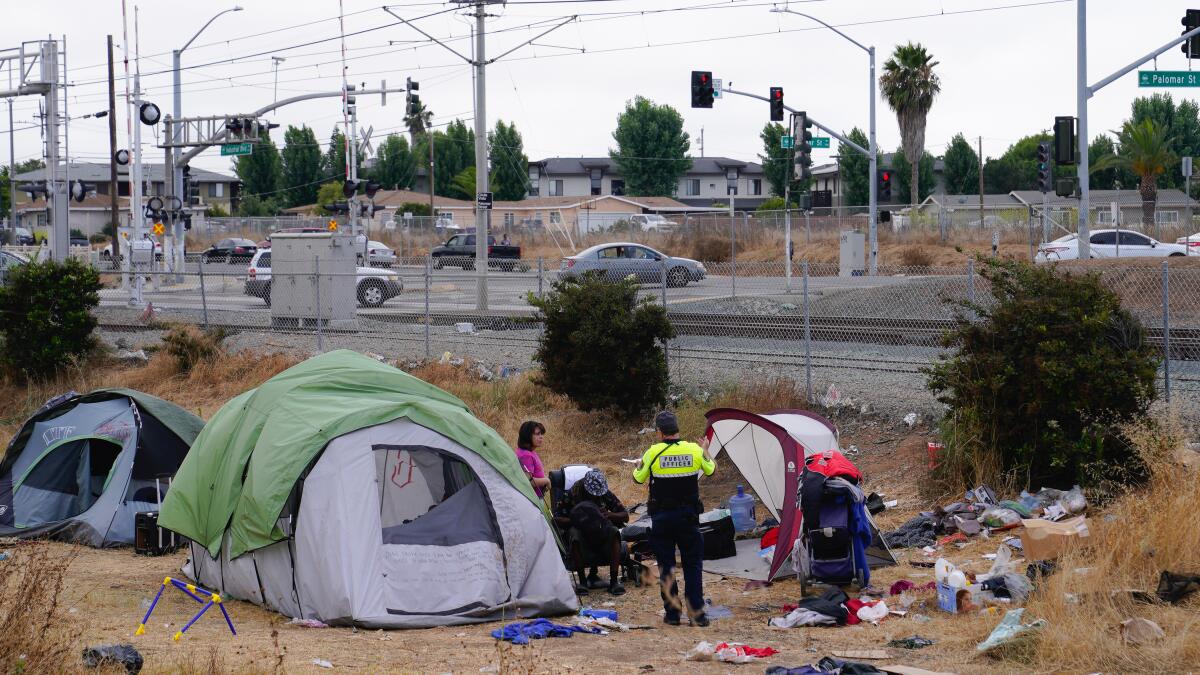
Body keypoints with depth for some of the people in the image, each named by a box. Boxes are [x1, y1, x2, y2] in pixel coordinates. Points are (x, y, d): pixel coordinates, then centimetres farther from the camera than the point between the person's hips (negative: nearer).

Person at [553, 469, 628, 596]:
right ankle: (582, 581, -26)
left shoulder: (606, 494, 0)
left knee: (614, 532, -30)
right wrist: (575, 521, -25)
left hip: (602, 535, 2)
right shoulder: (572, 495, -6)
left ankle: (614, 581, -30)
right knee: (574, 533, -36)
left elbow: (625, 516, 1)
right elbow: (556, 519, -8)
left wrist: (609, 515, -19)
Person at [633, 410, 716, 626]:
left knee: (666, 565, 8)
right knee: (693, 564, 9)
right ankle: (697, 613, 3)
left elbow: (639, 478, 4)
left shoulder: (653, 452, -10)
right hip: (688, 517, 1)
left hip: (661, 517, -1)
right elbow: (710, 470, 14)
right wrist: (705, 450, 31)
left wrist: (638, 465, 26)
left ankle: (672, 613, 6)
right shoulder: (695, 450, -5)